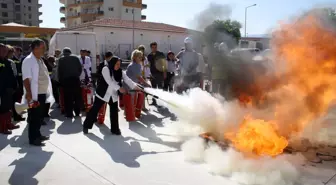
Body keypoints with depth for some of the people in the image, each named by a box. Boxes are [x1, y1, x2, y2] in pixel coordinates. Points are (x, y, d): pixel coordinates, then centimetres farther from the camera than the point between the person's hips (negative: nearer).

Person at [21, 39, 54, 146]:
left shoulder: (40, 60, 14)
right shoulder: (28, 60, -12)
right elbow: (26, 79, -19)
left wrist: (47, 92, 17)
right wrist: (29, 94, -24)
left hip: (42, 93, 8)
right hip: (34, 94, -8)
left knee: (40, 116, 16)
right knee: (34, 117, 0)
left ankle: (37, 134, 28)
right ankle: (32, 138, 10)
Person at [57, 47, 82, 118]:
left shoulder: (61, 59, 4)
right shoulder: (75, 58, 6)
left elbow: (59, 71, 0)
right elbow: (80, 68, 4)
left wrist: (60, 80, 9)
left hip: (66, 80, -1)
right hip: (75, 79, 1)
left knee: (68, 97, 3)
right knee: (77, 96, 10)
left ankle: (69, 114, 5)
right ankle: (77, 112, 15)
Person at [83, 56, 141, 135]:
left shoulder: (120, 72, -1)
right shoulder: (105, 69, -17)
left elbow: (127, 80, -9)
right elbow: (109, 81, -27)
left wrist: (135, 86, -22)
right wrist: (119, 88, -32)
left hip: (113, 95, 5)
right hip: (103, 94, -4)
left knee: (114, 112, 5)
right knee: (95, 109, 4)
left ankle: (115, 129, 17)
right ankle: (86, 126, 19)